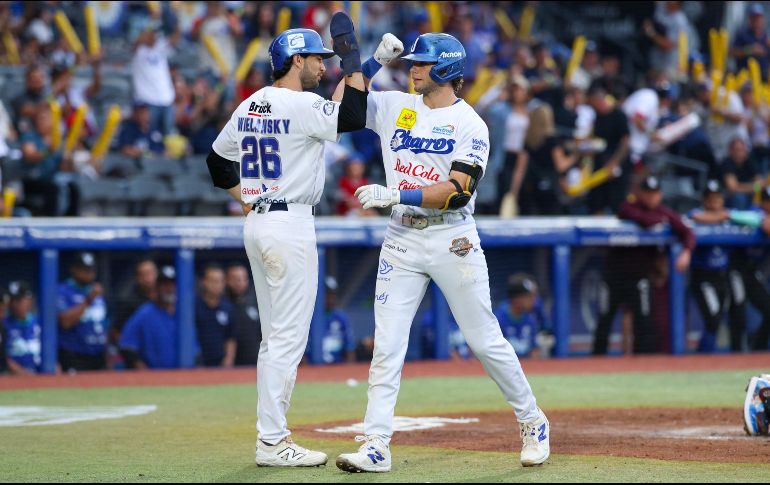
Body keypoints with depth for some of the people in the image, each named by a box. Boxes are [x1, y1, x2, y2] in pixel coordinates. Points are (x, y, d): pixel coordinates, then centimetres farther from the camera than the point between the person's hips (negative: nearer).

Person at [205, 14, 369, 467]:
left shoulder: (249, 107, 13)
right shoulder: (302, 105, -13)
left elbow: (217, 160, 21)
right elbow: (355, 117, -14)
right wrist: (353, 62, -6)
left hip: (257, 223, 9)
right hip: (290, 224, -9)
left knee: (276, 338, 13)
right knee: (289, 338, -7)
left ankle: (272, 437, 15)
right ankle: (273, 442, -8)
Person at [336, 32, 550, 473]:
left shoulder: (470, 125, -7)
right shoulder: (395, 107, 8)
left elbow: (457, 192, -18)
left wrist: (395, 195, -25)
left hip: (453, 242, -4)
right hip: (402, 241, 4)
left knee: (486, 341, 3)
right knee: (387, 346, -4)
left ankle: (534, 424, 19)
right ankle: (376, 445, -5)